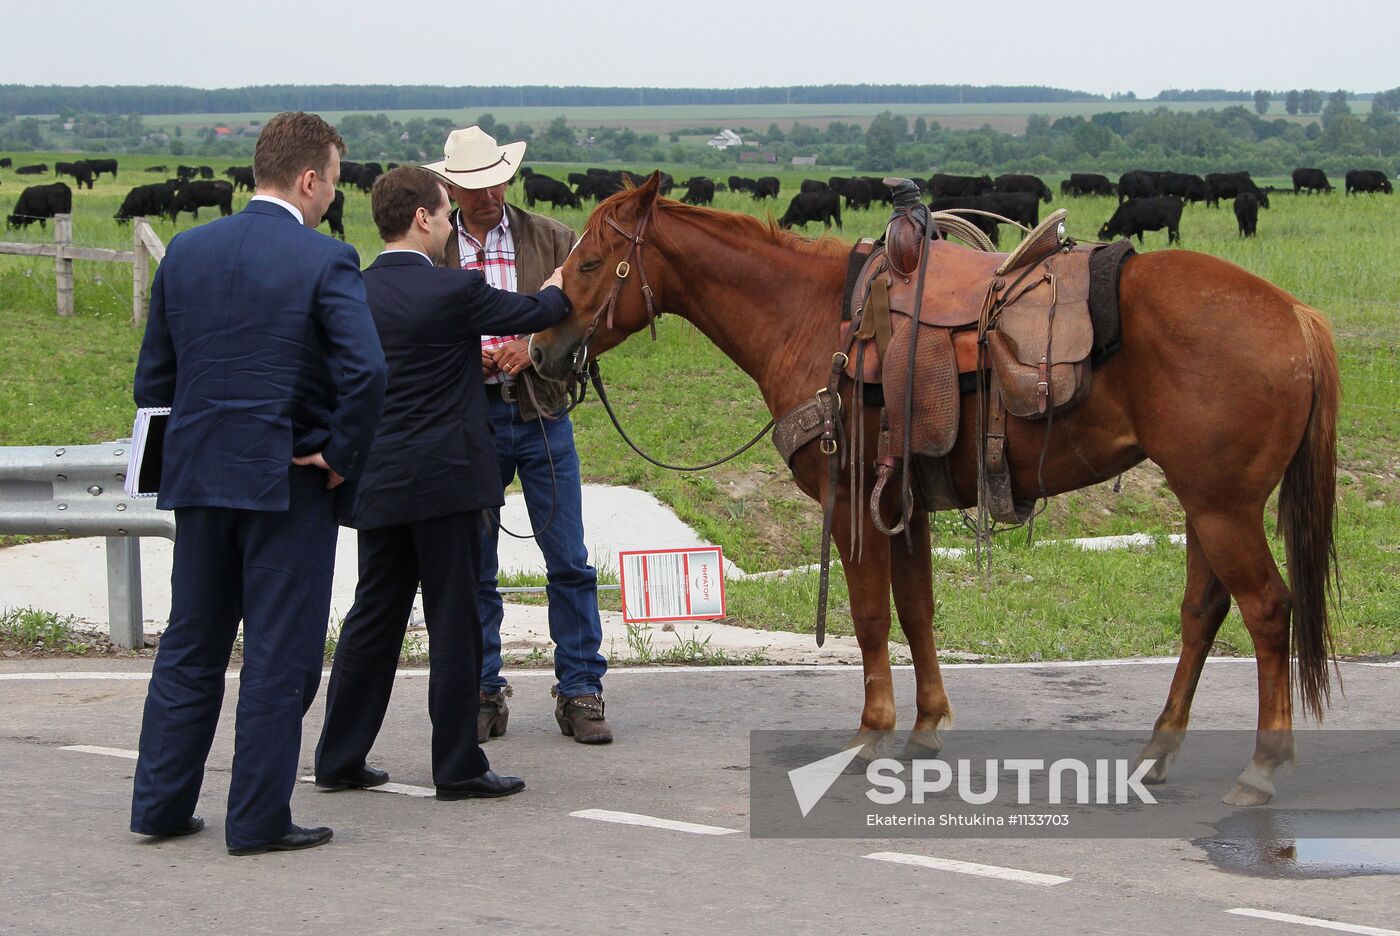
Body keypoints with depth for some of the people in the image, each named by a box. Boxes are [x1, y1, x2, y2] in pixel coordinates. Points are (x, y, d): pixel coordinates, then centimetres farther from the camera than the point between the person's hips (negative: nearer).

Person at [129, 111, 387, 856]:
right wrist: (342, 458, -11)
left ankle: (160, 803, 19)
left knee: (189, 647, 15)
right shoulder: (325, 261, -12)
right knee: (280, 656, 3)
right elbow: (365, 372, -23)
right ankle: (257, 818, 5)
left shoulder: (187, 252, 4)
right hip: (287, 481, -5)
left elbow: (152, 377, 8)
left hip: (197, 478, 5)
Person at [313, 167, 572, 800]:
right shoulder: (453, 290, -14)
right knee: (454, 624, 1)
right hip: (444, 480, -6)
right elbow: (535, 313, 1)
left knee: (372, 618, 14)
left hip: (376, 483, 6)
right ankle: (458, 767, 6)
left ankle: (339, 758, 17)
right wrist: (563, 283, 25)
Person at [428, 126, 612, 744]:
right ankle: (483, 694, 15)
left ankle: (580, 693, 9)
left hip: (541, 417, 0)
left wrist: (535, 345, -18)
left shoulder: (550, 240, 4)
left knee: (569, 564, 1)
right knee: (471, 569, 5)